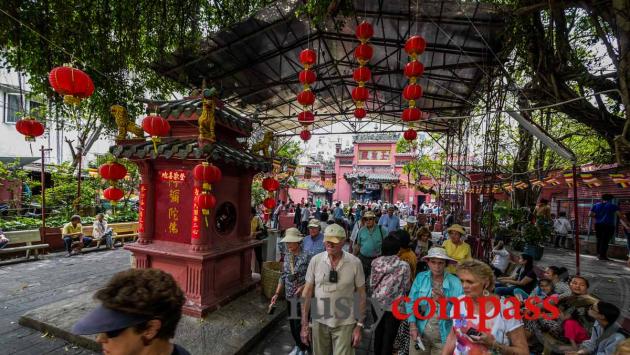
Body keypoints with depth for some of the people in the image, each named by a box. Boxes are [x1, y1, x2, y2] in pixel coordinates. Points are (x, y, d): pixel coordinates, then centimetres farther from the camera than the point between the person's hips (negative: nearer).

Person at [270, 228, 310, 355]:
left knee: (299, 324, 3)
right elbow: (283, 276, 9)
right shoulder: (287, 256, 2)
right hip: (289, 296, 6)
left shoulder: (306, 256, -16)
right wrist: (277, 294, 6)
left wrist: (303, 287, -25)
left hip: (302, 297, -6)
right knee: (292, 324, 18)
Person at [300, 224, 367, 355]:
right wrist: (304, 324, -1)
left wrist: (359, 325, -3)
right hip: (319, 322, 2)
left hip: (345, 324, -1)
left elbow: (361, 295, -4)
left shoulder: (355, 263, -13)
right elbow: (307, 293, -3)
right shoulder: (315, 260, -10)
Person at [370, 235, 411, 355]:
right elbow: (407, 287, -8)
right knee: (389, 335, 14)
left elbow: (371, 284, -1)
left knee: (378, 331, 21)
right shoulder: (404, 266, -18)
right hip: (394, 306, -3)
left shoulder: (376, 262, -11)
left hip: (377, 303, 3)